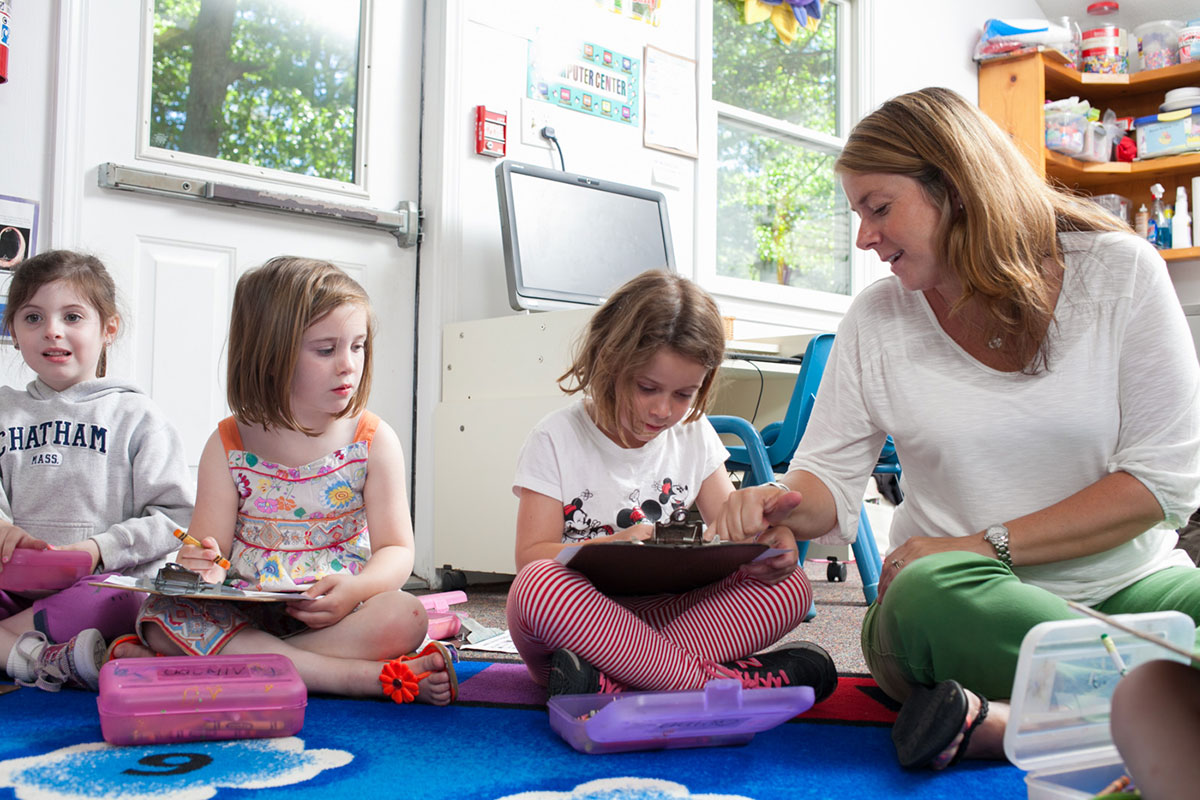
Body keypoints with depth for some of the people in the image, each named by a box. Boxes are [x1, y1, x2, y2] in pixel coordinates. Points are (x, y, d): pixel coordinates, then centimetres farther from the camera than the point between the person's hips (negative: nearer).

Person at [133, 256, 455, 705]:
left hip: (338, 612, -1)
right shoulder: (229, 446, 2)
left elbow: (396, 548, -2)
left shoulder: (373, 441, 0)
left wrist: (355, 588, -23)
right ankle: (364, 676, -32)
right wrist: (204, 567, -24)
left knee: (404, 617, -31)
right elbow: (211, 546, 2)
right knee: (162, 616, -28)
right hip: (245, 610, 1)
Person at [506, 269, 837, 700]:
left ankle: (609, 681, -34)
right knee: (540, 585, -37)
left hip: (667, 613, 4)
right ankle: (714, 681, -35)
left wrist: (771, 542, -16)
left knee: (790, 586, -18)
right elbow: (531, 557, -8)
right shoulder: (557, 439, -3)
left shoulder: (693, 435, 9)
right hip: (579, 618, -4)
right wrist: (614, 547, -26)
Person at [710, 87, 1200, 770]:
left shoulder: (1118, 269, -3)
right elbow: (830, 478, 6)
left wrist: (983, 546, -14)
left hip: (1132, 584, 0)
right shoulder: (876, 320, 3)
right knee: (927, 594, -35)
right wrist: (785, 503, -19)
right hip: (958, 610, 1)